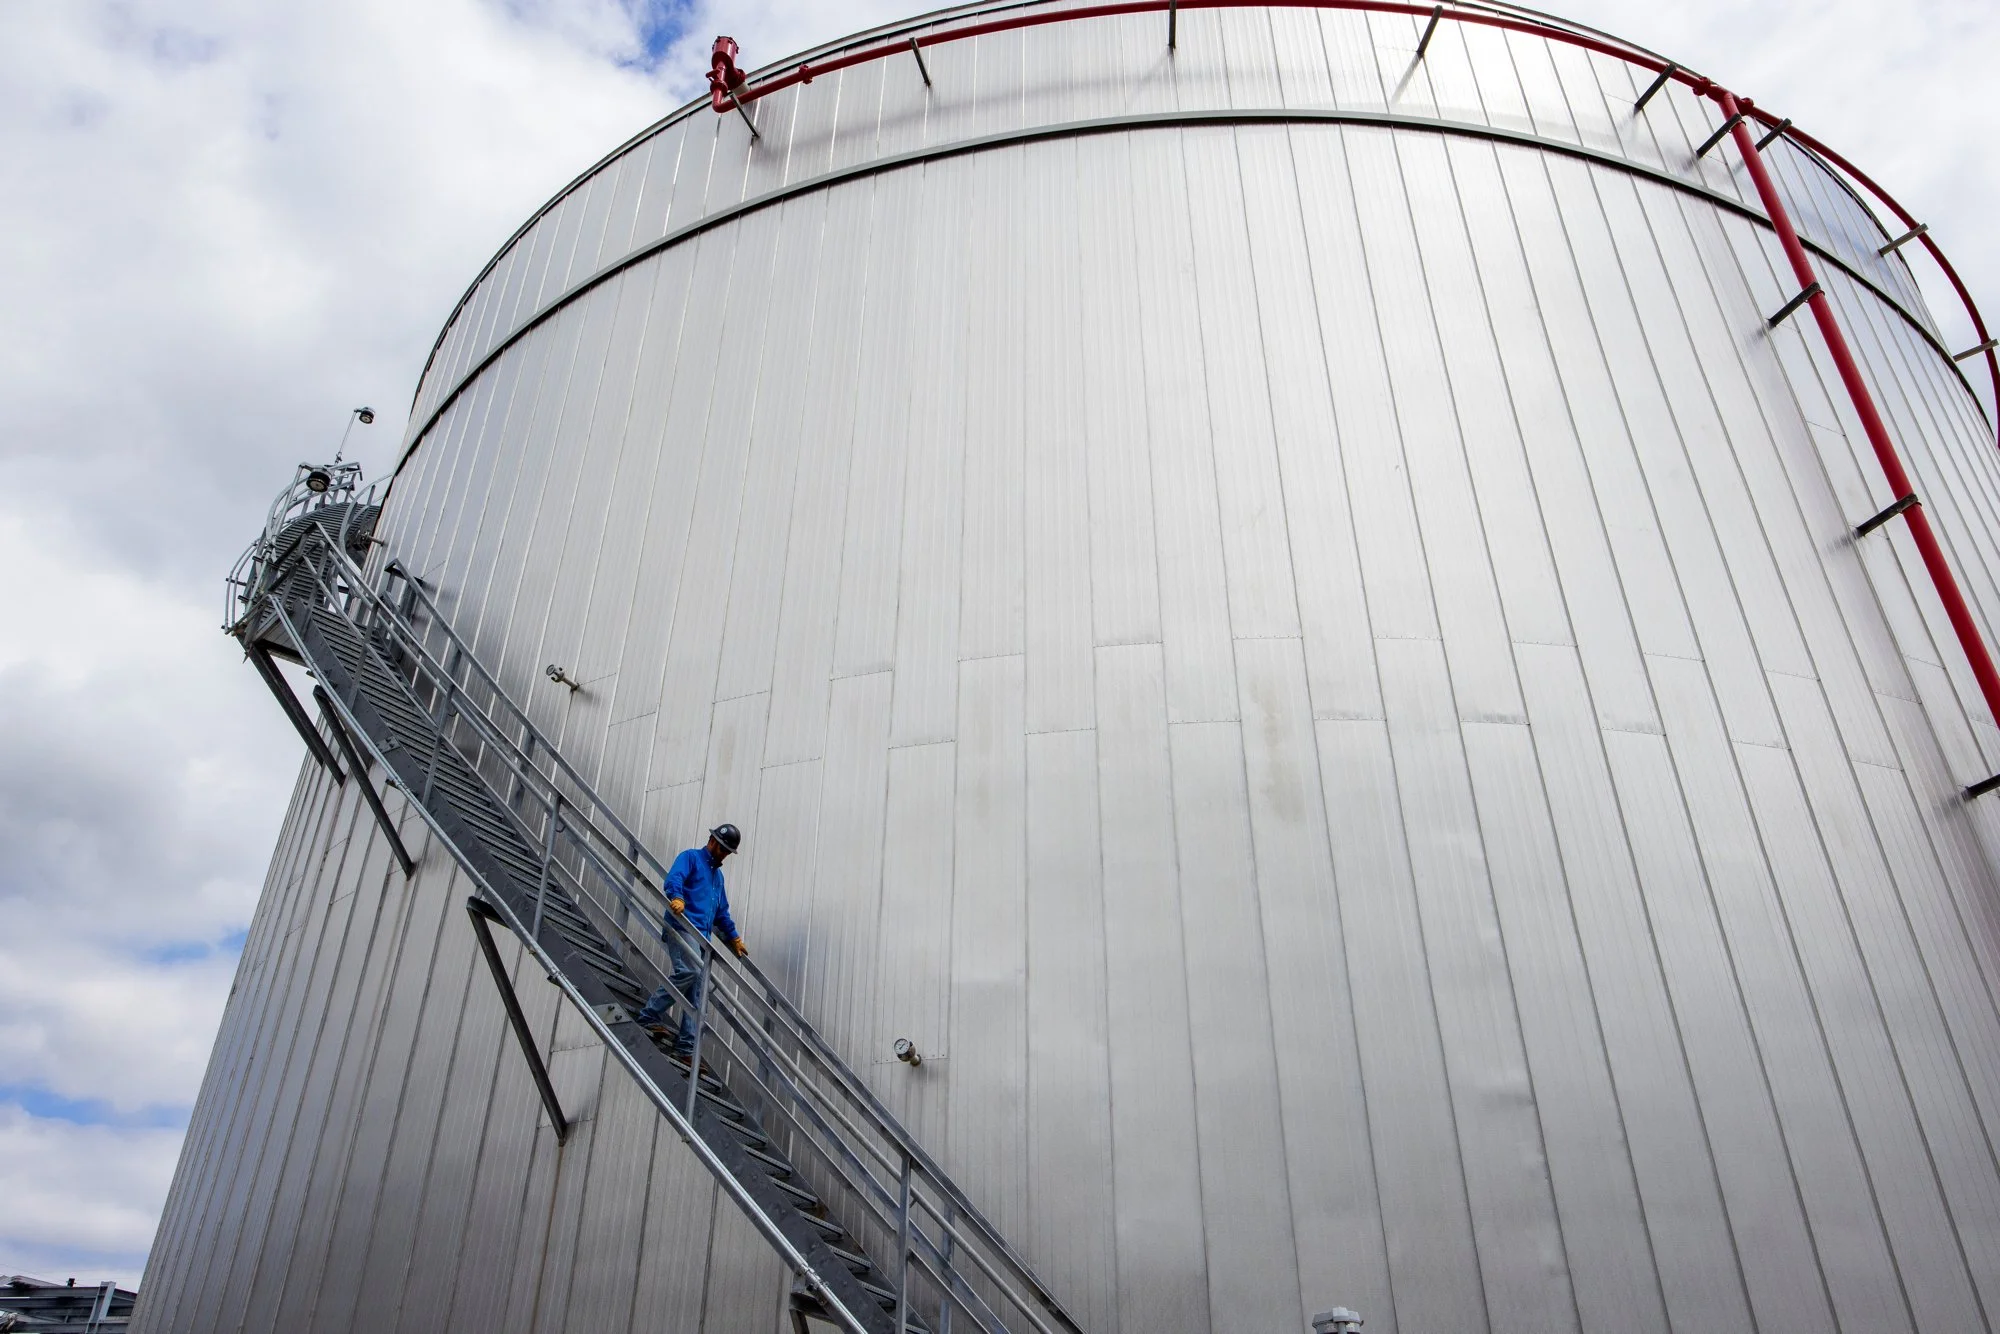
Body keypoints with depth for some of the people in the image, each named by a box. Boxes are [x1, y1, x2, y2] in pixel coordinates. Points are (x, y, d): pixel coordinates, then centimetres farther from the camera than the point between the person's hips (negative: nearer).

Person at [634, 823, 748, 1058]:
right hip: (682, 926, -8)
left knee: (696, 994, 1)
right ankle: (651, 1016, -18)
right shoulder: (691, 858, 5)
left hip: (701, 936, 8)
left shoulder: (718, 875, 29)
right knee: (690, 971, -29)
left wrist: (734, 937, 28)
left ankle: (686, 1047, 0)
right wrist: (677, 897, -37)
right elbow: (673, 879, -16)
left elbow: (722, 913, 36)